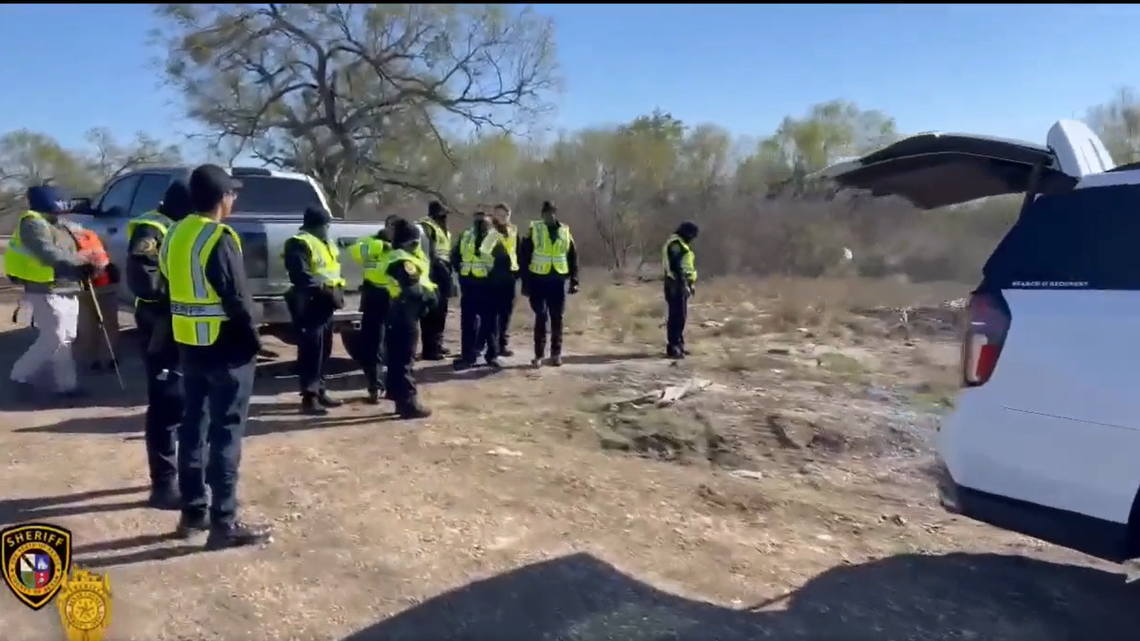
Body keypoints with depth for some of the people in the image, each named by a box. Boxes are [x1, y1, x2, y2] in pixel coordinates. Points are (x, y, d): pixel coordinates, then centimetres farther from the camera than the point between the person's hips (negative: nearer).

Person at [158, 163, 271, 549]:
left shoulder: (175, 236, 10)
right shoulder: (219, 239, -17)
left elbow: (170, 287, 14)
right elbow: (237, 298, -19)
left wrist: (186, 333, 17)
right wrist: (253, 340, -7)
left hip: (189, 346, 9)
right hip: (226, 348, -9)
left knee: (193, 427, 14)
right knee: (226, 434, -3)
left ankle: (193, 512, 23)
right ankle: (224, 523, 2)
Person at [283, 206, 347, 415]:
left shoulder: (326, 244, 20)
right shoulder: (300, 244, -12)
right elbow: (300, 275, -23)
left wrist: (337, 290, 8)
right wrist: (325, 290, -23)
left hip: (325, 303, 10)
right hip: (309, 304, -10)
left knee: (324, 351, 15)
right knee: (311, 351, -10)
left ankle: (320, 391, 25)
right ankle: (309, 398, -7)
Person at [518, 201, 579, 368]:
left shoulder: (565, 231, 7)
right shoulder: (533, 230, -1)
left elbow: (573, 258, 11)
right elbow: (523, 257, -1)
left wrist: (574, 281, 5)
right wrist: (525, 282, -5)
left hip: (557, 281, 2)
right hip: (538, 280, -2)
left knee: (557, 318, 7)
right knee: (541, 317, -2)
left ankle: (556, 353, 17)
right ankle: (539, 354, 6)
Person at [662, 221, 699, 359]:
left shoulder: (680, 245, 20)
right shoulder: (675, 245, -13)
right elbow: (677, 267, -21)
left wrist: (691, 283, 19)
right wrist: (684, 285, -23)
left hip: (681, 284, 11)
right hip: (676, 285, -11)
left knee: (681, 315, 14)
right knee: (677, 316, -11)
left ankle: (678, 344, 22)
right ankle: (672, 347, -10)